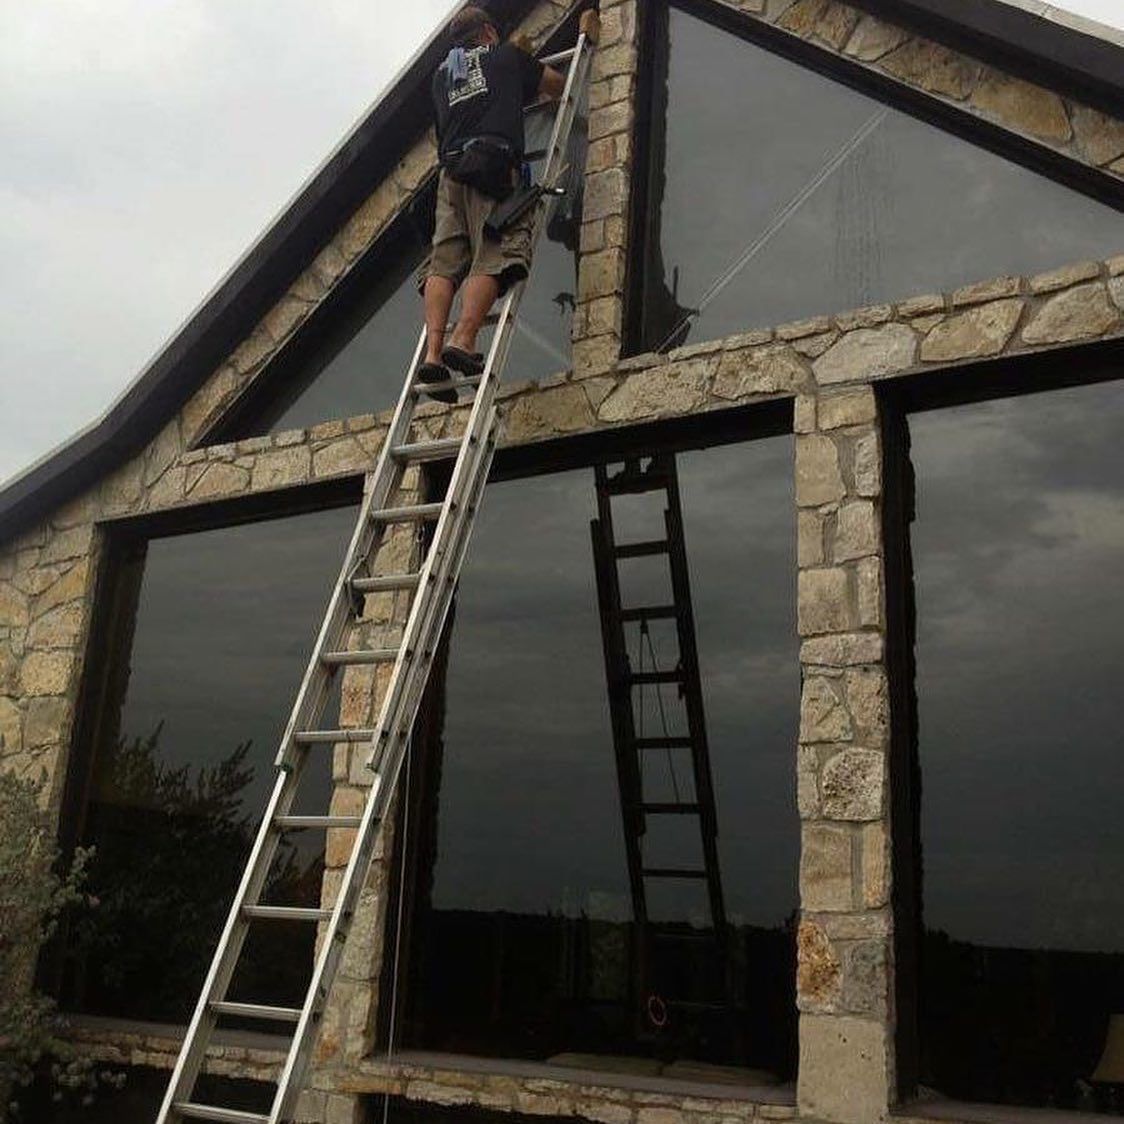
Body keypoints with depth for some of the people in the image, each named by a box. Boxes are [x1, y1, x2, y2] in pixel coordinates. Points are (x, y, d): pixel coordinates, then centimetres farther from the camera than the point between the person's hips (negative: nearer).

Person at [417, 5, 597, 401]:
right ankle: (463, 340, -35)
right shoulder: (506, 56, 20)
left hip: (451, 171, 4)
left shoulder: (442, 75, 31)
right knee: (493, 257, -16)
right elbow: (560, 87, 30)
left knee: (444, 262, -6)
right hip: (495, 165, -4)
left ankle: (432, 352, -23)